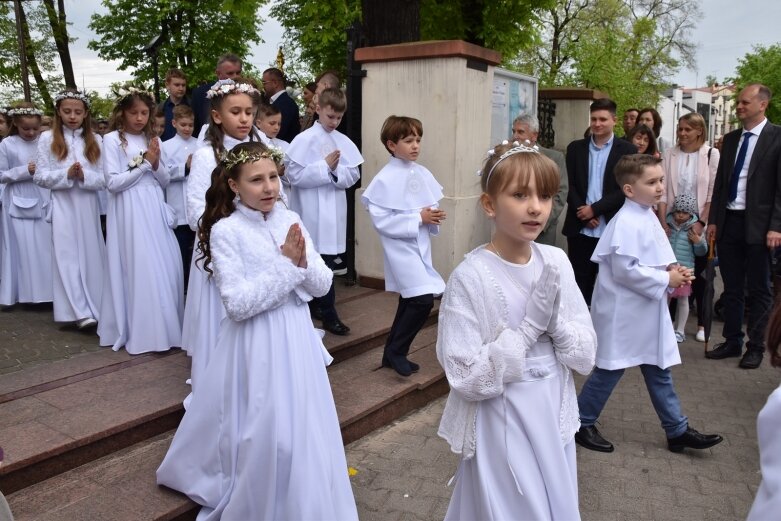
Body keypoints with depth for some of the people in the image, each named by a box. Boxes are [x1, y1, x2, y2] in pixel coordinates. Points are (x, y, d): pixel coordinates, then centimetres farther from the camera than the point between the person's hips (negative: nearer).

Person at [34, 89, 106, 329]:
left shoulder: (94, 140, 7)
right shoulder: (48, 138, 3)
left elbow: (104, 179, 2)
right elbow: (40, 177, -1)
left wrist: (84, 176, -16)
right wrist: (67, 174, -14)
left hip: (88, 206, 2)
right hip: (63, 206, -2)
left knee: (91, 255, 6)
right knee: (69, 257, -3)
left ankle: (94, 308, 17)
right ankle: (81, 312, -2)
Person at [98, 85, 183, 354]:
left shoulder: (152, 139, 13)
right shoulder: (112, 139, -2)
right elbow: (113, 183, -10)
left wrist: (156, 163, -6)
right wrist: (144, 162, -9)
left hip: (155, 210, 5)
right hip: (130, 212, -5)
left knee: (165, 267, 4)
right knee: (139, 269, -3)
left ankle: (164, 325, 17)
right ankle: (140, 331, 8)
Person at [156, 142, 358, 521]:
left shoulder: (290, 220, 1)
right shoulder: (225, 231, -13)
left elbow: (323, 284, 2)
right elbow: (238, 304, -20)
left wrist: (301, 263, -18)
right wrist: (286, 265, -20)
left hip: (298, 339, 5)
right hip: (257, 346, -5)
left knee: (304, 430, 16)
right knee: (262, 434, 5)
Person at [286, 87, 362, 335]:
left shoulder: (343, 141, 7)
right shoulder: (304, 139, -6)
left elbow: (353, 175, 4)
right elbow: (294, 174, -13)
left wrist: (336, 170, -15)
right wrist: (325, 166, -13)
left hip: (335, 210, 5)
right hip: (313, 212, -5)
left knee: (324, 260, 13)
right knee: (322, 263, -3)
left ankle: (315, 305, 30)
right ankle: (329, 315, 7)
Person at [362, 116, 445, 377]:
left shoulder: (423, 173, 4)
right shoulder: (385, 179, -14)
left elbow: (432, 204, 13)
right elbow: (381, 220, -18)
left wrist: (434, 216, -10)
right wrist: (418, 218, -19)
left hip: (421, 245, 7)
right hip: (401, 247, -7)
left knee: (410, 301, 15)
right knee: (423, 299, -15)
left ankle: (393, 352, 32)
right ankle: (395, 351, 6)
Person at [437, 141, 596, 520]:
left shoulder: (557, 263, -4)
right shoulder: (471, 277, -20)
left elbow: (586, 357, -1)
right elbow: (467, 378, -21)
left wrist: (555, 320, -20)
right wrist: (531, 325, -24)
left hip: (554, 422, 5)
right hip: (502, 429, -5)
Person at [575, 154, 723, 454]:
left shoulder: (648, 216, 9)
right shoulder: (626, 223, -21)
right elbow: (625, 270, -25)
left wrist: (673, 270, -1)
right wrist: (666, 279, -17)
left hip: (648, 310, 9)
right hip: (622, 312, -9)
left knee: (659, 370, 16)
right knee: (610, 370, 4)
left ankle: (678, 430, 28)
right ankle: (581, 424, 20)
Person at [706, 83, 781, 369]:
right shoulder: (731, 139, 12)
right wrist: (713, 220, 9)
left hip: (758, 225, -5)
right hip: (728, 222, 5)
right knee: (732, 287, 12)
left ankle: (756, 347, 17)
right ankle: (732, 341, 23)